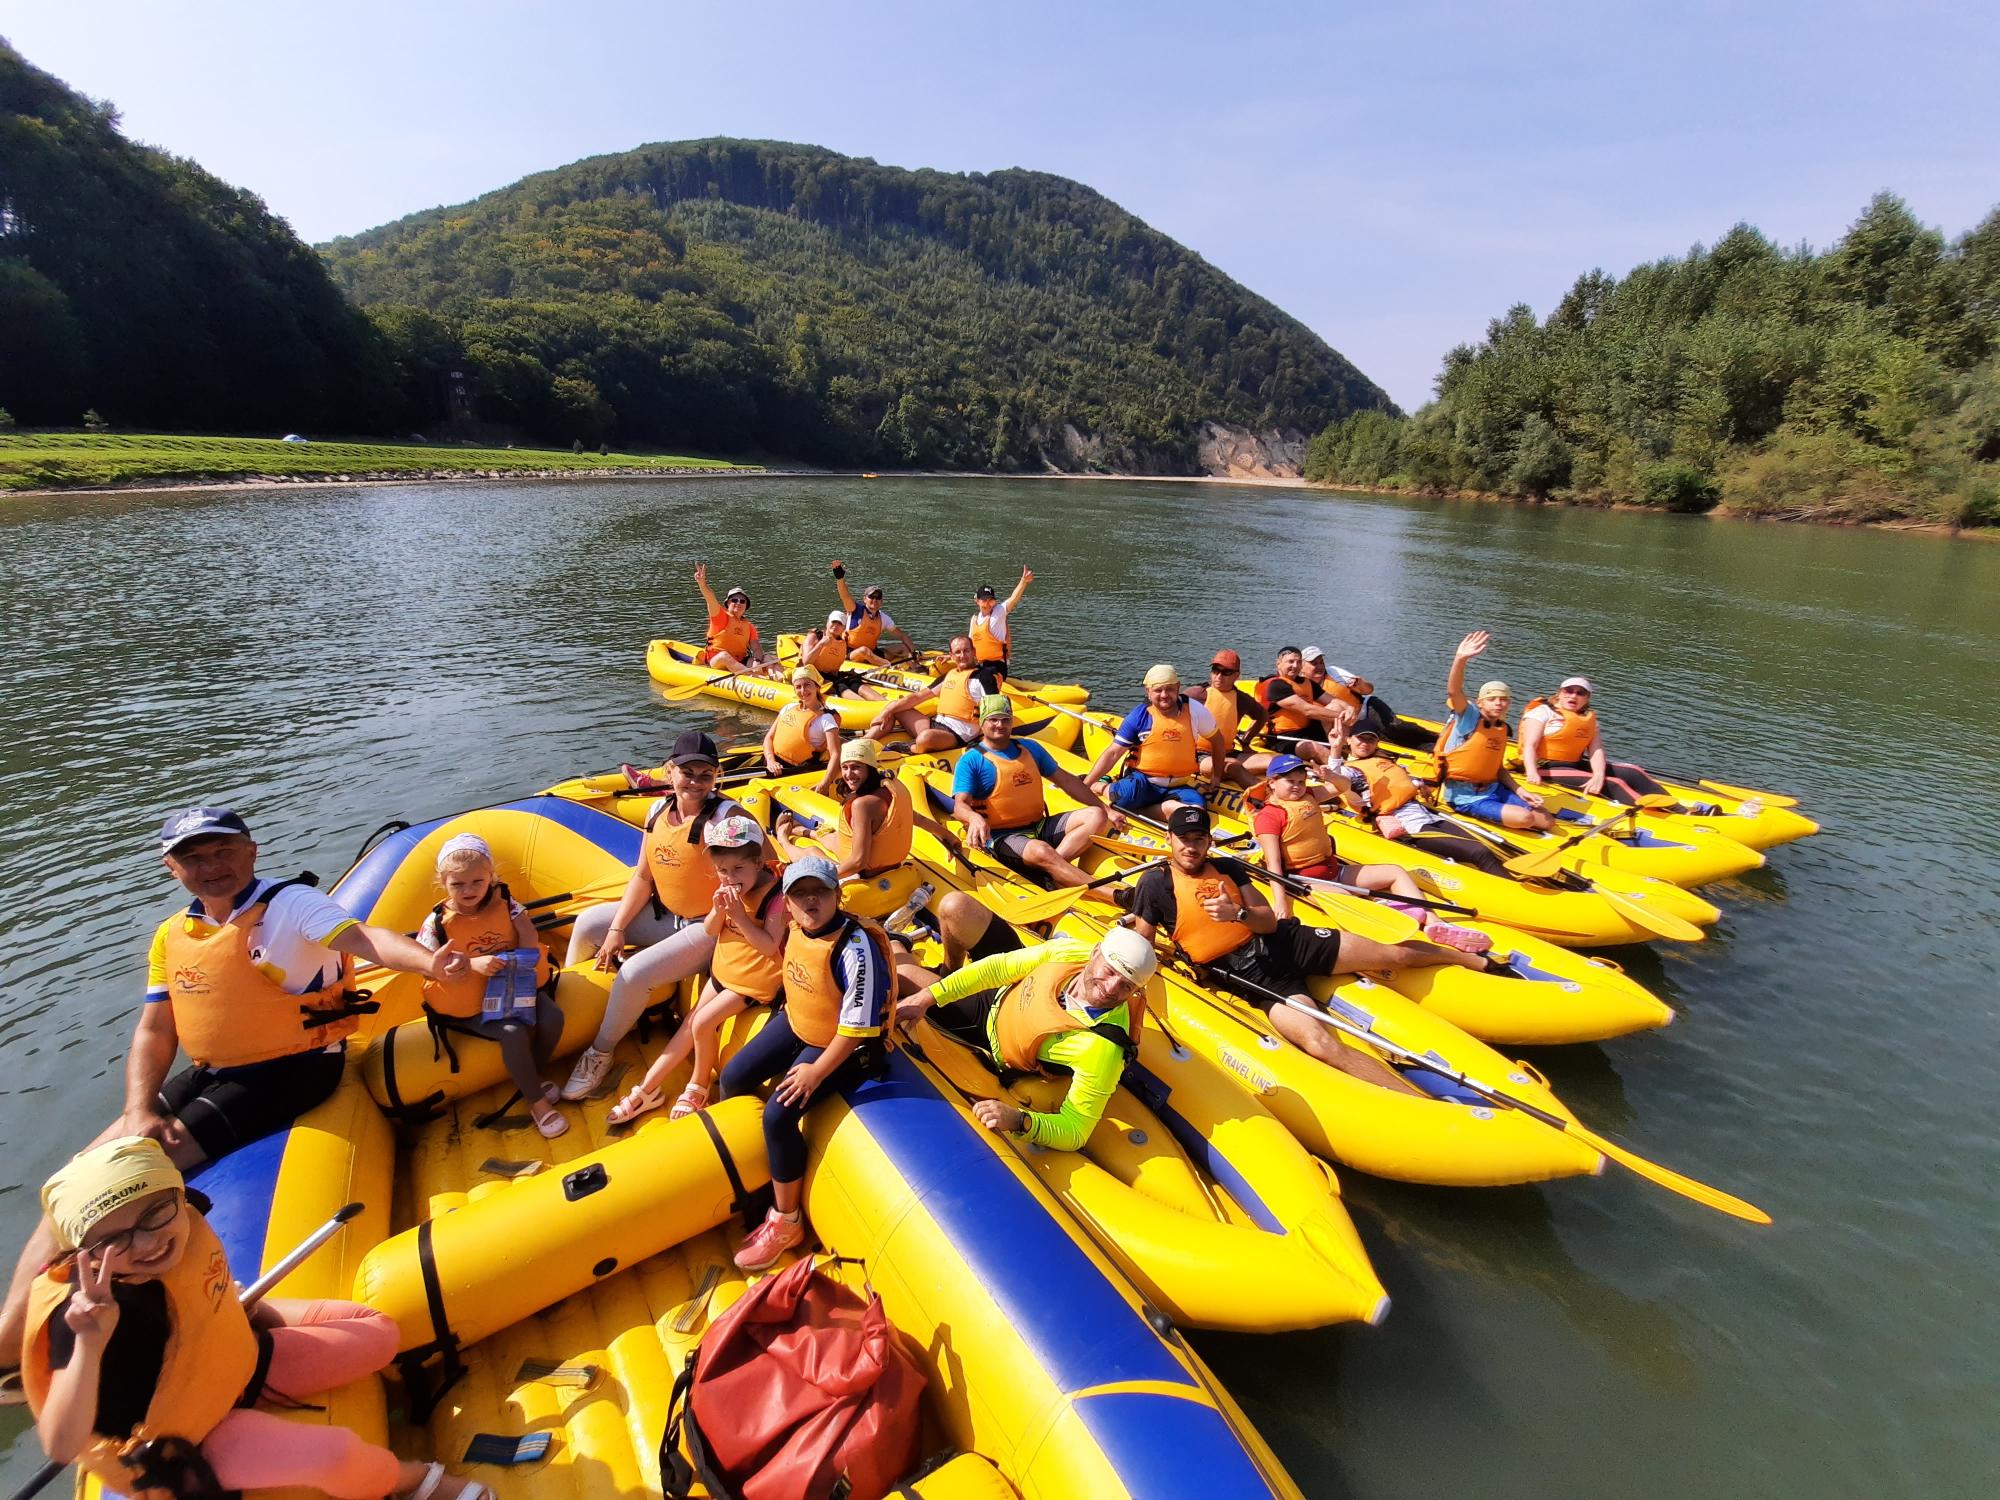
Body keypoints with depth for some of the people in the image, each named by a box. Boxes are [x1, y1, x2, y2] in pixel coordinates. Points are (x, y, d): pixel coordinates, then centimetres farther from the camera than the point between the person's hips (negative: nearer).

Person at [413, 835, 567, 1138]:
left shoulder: (502, 900, -4)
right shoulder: (437, 923, -12)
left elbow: (527, 931, -6)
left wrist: (524, 955, -27)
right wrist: (473, 964, -30)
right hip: (471, 1004, -4)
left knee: (552, 1016, -19)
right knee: (513, 1033, -28)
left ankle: (532, 1077, 9)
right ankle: (537, 1102, -10)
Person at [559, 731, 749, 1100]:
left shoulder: (726, 816, -21)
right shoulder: (658, 811, 0)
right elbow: (643, 877, 3)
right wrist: (616, 929, -2)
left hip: (707, 928, -8)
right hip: (663, 914, 8)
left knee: (634, 972, -20)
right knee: (589, 922, 6)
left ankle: (599, 1055, 7)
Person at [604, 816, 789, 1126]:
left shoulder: (774, 894, -24)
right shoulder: (729, 887, -3)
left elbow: (770, 946, -27)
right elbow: (710, 931, 1)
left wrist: (740, 915, -32)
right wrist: (719, 911, -21)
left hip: (754, 980, -7)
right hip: (724, 969, 7)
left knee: (702, 1022, -15)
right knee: (688, 1026, 11)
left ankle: (698, 1087, 10)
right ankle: (648, 1089, 23)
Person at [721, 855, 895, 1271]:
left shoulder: (856, 947, -32)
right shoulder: (797, 929, -8)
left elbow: (857, 1026, -27)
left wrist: (817, 1071, -22)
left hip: (843, 1046, -8)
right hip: (796, 1023, 8)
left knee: (778, 1115, -18)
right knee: (732, 1079, 9)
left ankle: (786, 1221, 3)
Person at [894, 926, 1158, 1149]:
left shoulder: (1102, 1047, -44)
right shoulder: (1070, 950, -30)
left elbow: (1075, 1134, -39)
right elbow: (998, 968, -20)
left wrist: (1020, 1121, -57)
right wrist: (928, 996, -24)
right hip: (999, 995, 3)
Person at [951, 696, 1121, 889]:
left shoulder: (1029, 748, 15)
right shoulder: (970, 761, -3)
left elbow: (1067, 780, 19)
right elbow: (960, 805, -15)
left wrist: (1106, 809, 13)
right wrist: (975, 818, -40)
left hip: (1040, 826, 7)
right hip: (1000, 836, -7)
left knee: (1096, 816, -10)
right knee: (1042, 852, -36)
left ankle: (1048, 870, -30)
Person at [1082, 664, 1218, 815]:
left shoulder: (1194, 710, -2)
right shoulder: (1139, 716, -6)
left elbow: (1216, 739, 15)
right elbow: (1113, 753, -5)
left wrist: (1216, 775, 14)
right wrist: (1085, 785, -12)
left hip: (1181, 786, 2)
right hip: (1143, 781, -2)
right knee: (1128, 793, -37)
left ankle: (1135, 810, -15)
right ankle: (1103, 787, -3)